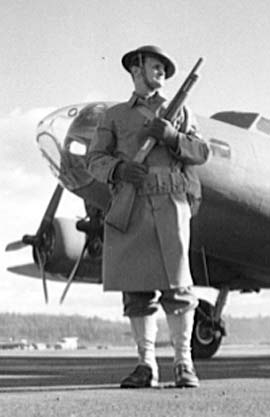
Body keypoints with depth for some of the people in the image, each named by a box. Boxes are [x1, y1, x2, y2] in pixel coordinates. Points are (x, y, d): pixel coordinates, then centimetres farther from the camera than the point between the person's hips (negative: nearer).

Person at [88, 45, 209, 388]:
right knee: (137, 289, -2)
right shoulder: (114, 116, 19)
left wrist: (171, 135, -8)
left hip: (170, 202, 0)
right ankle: (146, 366, 2)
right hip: (130, 205, 1)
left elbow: (200, 152, 10)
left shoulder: (178, 111, 21)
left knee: (176, 285, -9)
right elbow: (95, 160, 9)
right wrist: (119, 169, -13)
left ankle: (183, 363, -3)